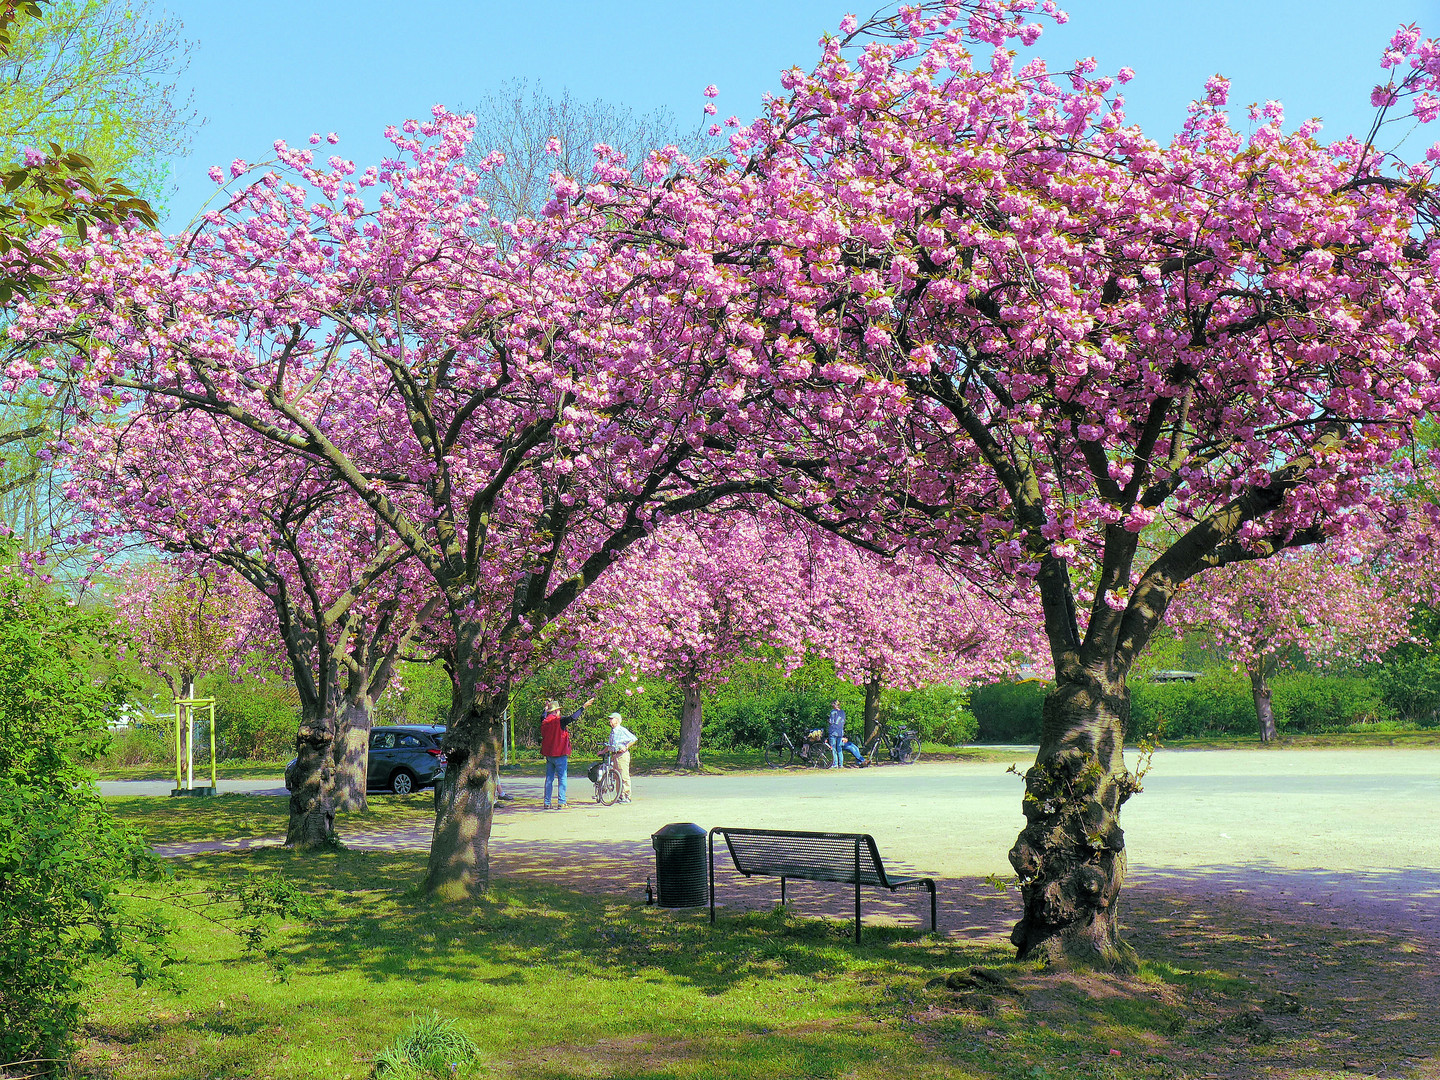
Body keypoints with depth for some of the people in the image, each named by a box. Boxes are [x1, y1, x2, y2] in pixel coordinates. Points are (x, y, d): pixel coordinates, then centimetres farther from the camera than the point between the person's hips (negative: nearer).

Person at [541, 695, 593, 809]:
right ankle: (561, 803, -8)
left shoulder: (544, 722, 7)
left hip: (548, 755, 7)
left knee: (549, 779, 11)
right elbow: (572, 717, -22)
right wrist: (584, 707, -15)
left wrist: (546, 708, 48)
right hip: (560, 754, -7)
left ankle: (547, 803, 10)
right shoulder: (559, 721, -13)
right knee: (562, 778, -3)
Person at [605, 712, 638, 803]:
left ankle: (627, 797, -7)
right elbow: (609, 745, 28)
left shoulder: (623, 730, -8)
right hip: (614, 755, 8)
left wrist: (626, 747, -20)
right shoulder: (612, 731, 17)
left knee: (624, 777, -8)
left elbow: (634, 739, -12)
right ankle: (620, 796, 15)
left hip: (622, 755, -8)